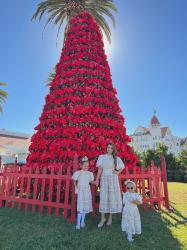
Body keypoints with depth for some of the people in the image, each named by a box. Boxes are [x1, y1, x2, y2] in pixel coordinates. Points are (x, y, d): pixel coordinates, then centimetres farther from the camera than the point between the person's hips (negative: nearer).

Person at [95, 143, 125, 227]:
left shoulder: (116, 158, 6)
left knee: (112, 197, 4)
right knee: (103, 197, -1)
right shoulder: (102, 157, 2)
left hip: (113, 179, 1)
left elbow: (122, 167, 17)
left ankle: (110, 218, 19)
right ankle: (102, 218, 11)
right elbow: (100, 169, -2)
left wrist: (117, 172, 1)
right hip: (104, 178, -1)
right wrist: (97, 179, -8)